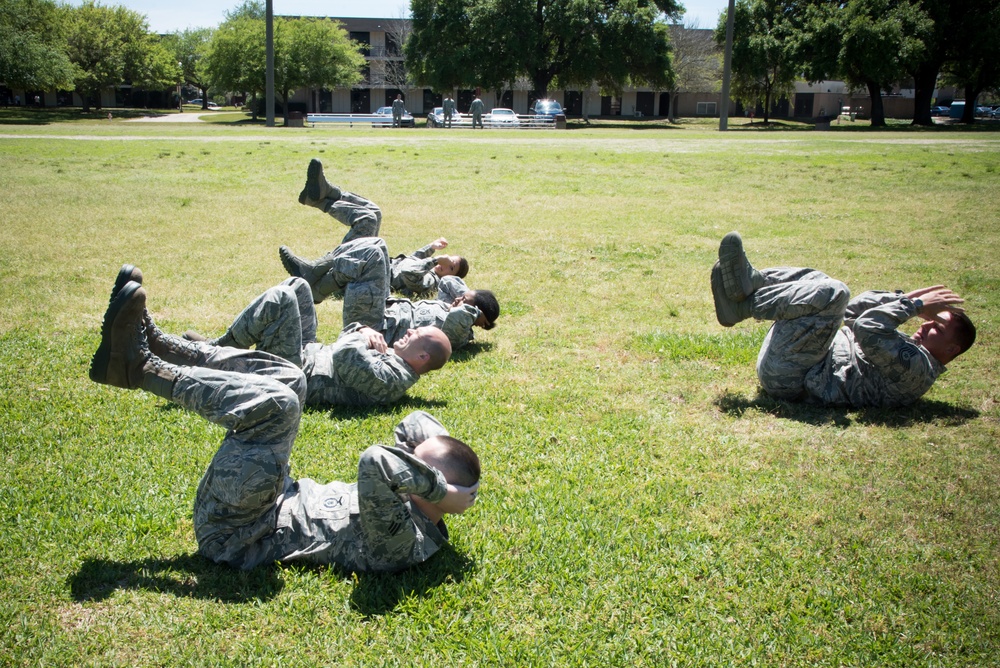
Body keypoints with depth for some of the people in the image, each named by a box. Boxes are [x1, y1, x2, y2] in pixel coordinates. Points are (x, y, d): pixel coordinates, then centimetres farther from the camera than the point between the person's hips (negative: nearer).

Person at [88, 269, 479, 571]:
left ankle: (144, 370, -10)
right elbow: (415, 423, 11)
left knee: (276, 402, -27)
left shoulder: (401, 541, -29)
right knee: (287, 380, 7)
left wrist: (439, 490, -34)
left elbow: (376, 463, -48)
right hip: (282, 502, 9)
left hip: (229, 531, -9)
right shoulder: (418, 518, 0)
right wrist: (445, 450, -6)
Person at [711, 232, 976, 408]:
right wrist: (904, 298, 11)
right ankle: (749, 281, -4)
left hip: (788, 377, -10)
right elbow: (854, 312, 23)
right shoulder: (906, 351, 18)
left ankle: (744, 304, -13)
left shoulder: (917, 366, -12)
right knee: (816, 280, 19)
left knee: (833, 292, -22)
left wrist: (915, 305, -11)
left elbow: (868, 328, -25)